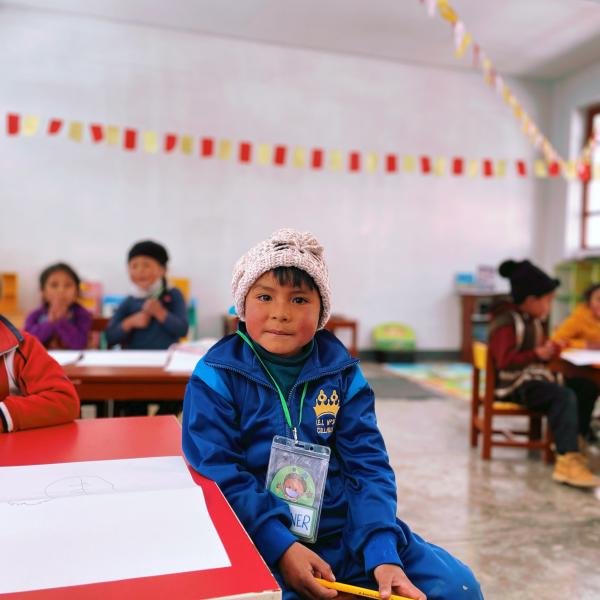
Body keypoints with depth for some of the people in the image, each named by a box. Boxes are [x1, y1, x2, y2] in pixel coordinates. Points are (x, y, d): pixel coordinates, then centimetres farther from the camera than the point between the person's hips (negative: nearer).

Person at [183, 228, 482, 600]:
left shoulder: (342, 371, 2)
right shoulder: (216, 376, -6)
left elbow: (368, 466, -3)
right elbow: (216, 474, -11)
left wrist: (383, 554, -17)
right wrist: (281, 546, -22)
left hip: (347, 530, 3)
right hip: (257, 538, -2)